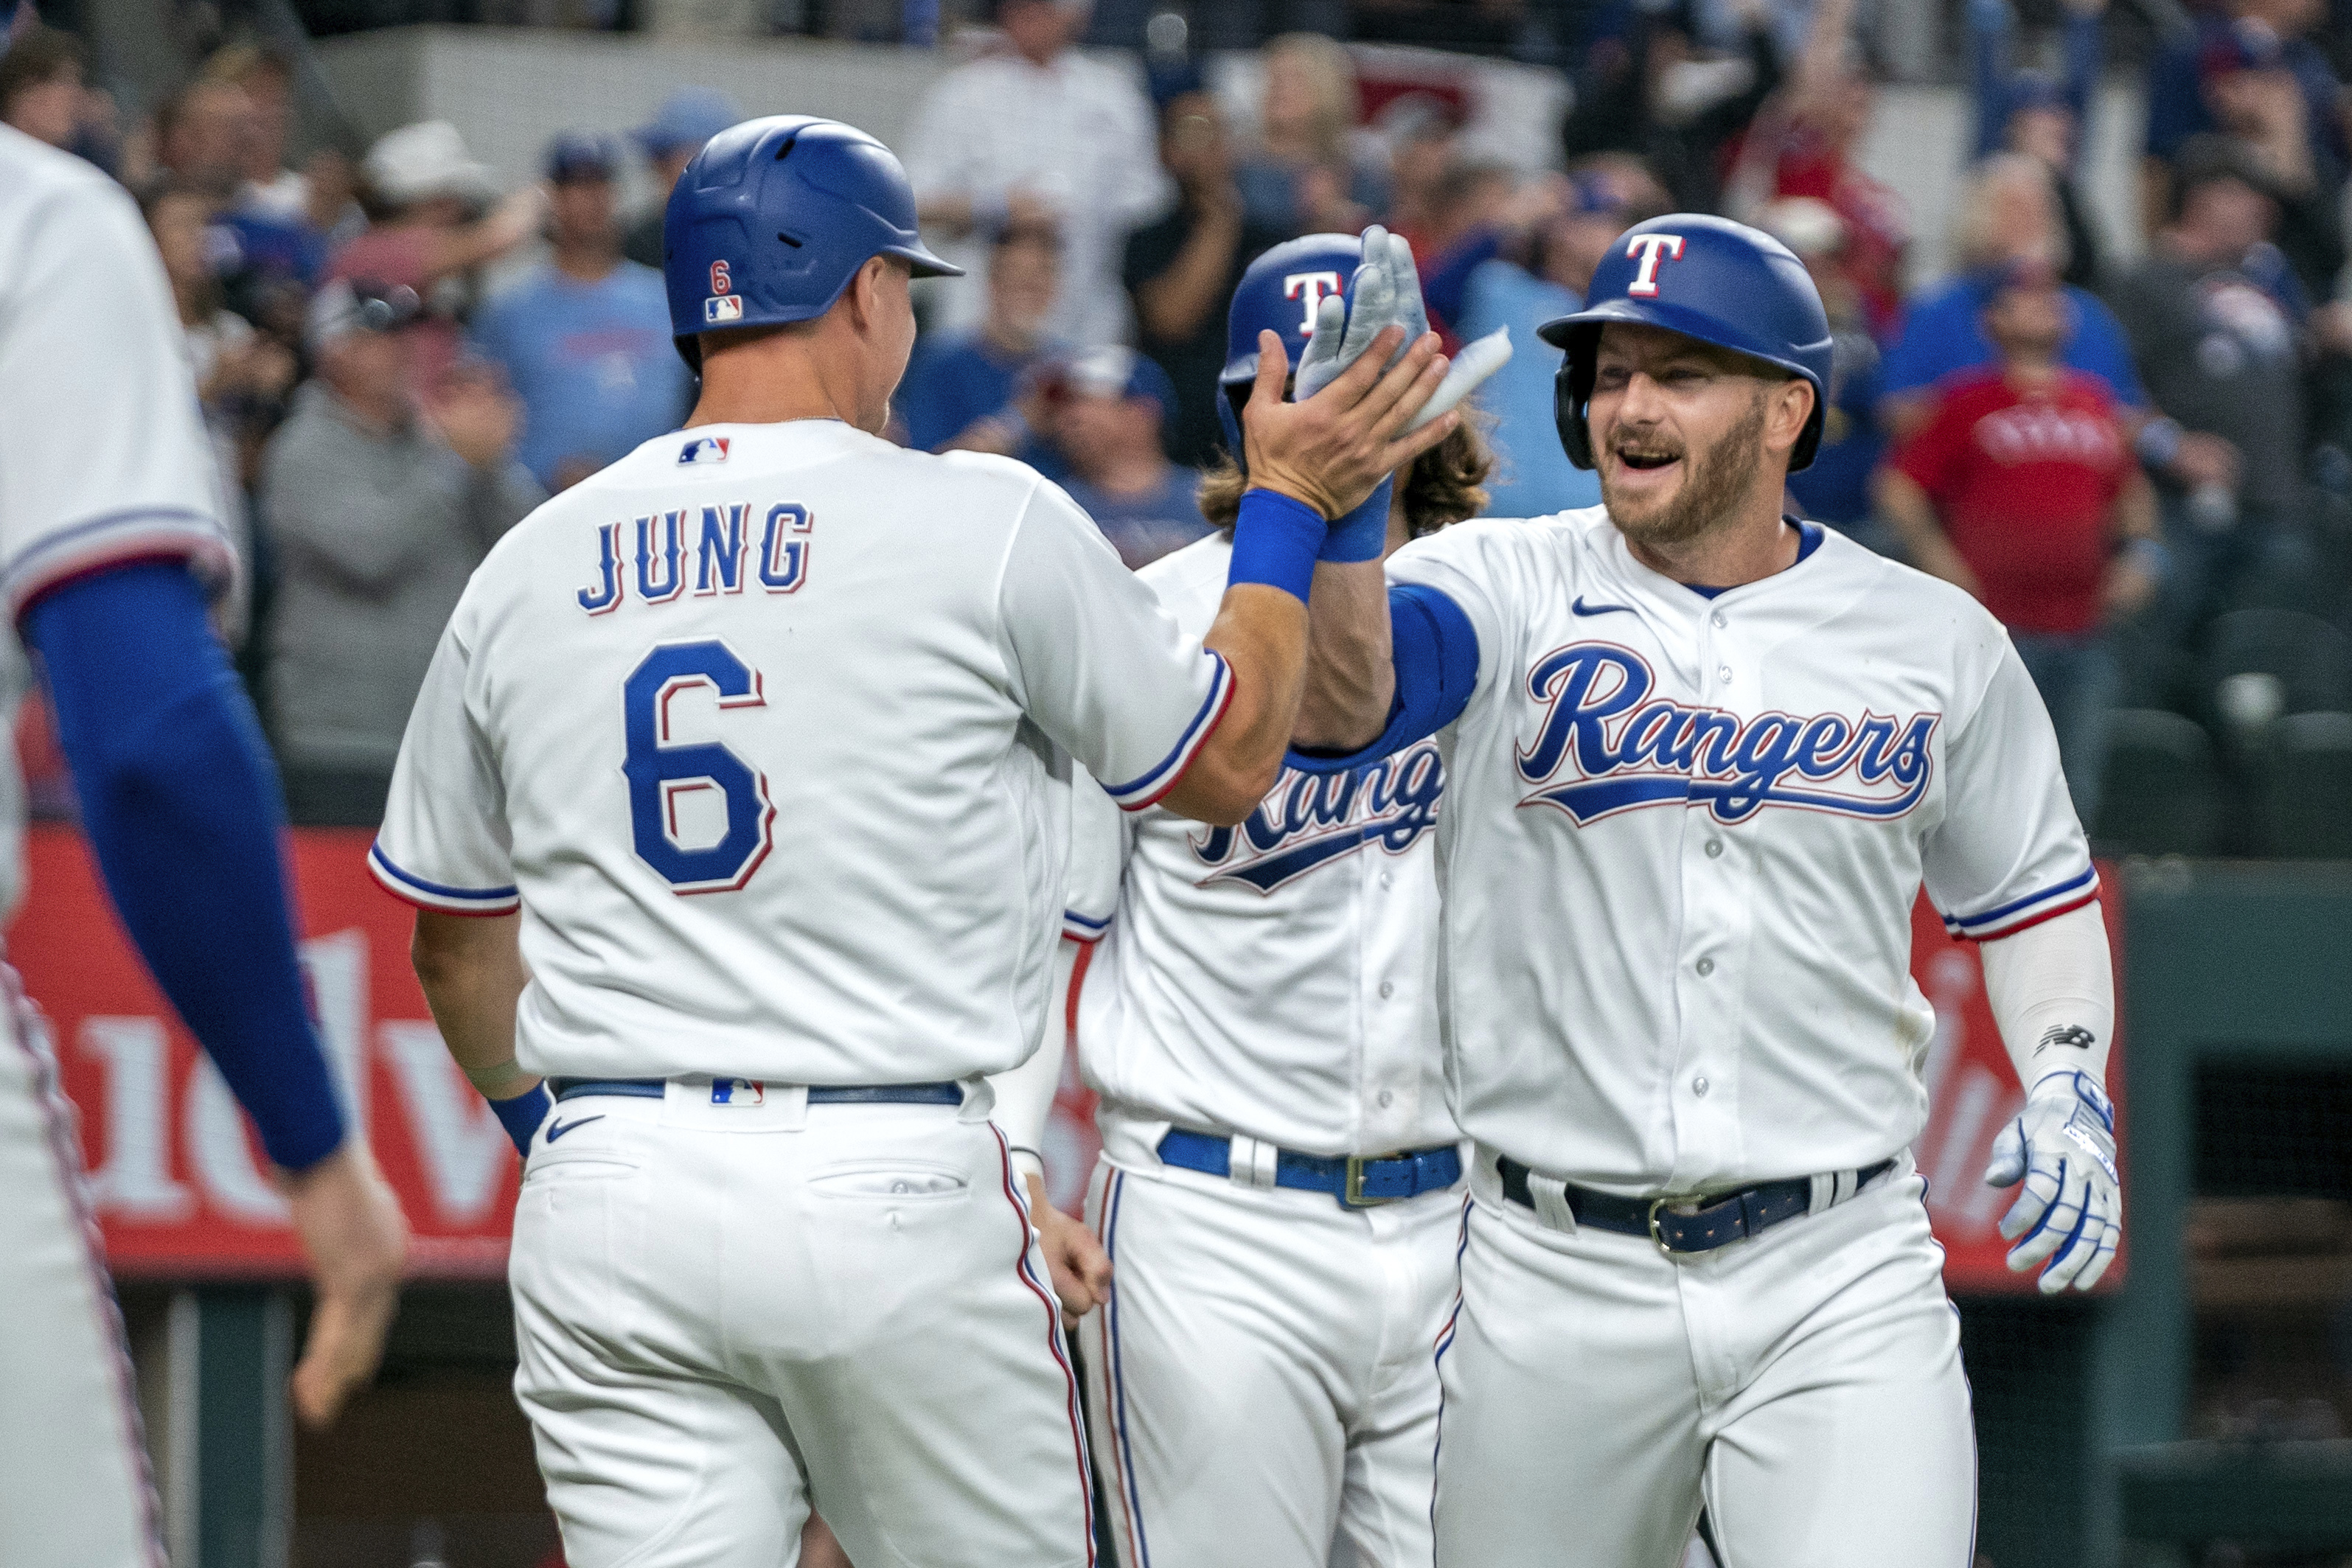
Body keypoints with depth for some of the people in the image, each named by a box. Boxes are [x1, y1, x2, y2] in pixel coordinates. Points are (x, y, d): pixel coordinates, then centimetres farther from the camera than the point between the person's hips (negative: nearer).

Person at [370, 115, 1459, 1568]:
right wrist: (1292, 505, 22)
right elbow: (1228, 763, 11)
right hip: (895, 1187, -3)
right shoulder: (988, 524, -3)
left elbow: (460, 942, 17)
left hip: (607, 1190, 3)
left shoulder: (528, 566, 9)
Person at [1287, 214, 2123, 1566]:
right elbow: (1340, 705, -22)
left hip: (1841, 1284, 0)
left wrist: (2068, 1092, 2)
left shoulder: (1939, 643, 6)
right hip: (1555, 1286, 0)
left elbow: (2030, 890, 19)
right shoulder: (1507, 590, -1)